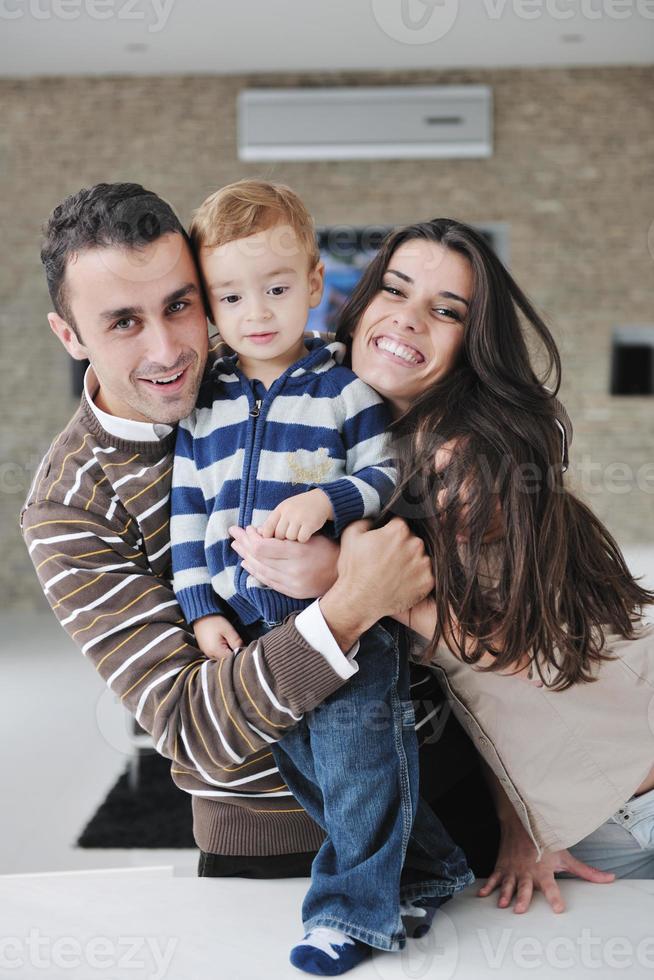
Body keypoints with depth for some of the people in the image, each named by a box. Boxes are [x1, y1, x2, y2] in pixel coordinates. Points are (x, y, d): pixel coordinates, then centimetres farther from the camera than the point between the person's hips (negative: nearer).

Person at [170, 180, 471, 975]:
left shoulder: (345, 389, -3)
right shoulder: (202, 407, 8)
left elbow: (387, 476, -5)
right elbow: (186, 514, 9)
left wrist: (326, 499, -25)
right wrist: (201, 608, 3)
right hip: (249, 625, 5)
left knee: (357, 758, -2)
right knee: (305, 769, 13)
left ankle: (357, 910, 18)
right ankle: (425, 868, 31)